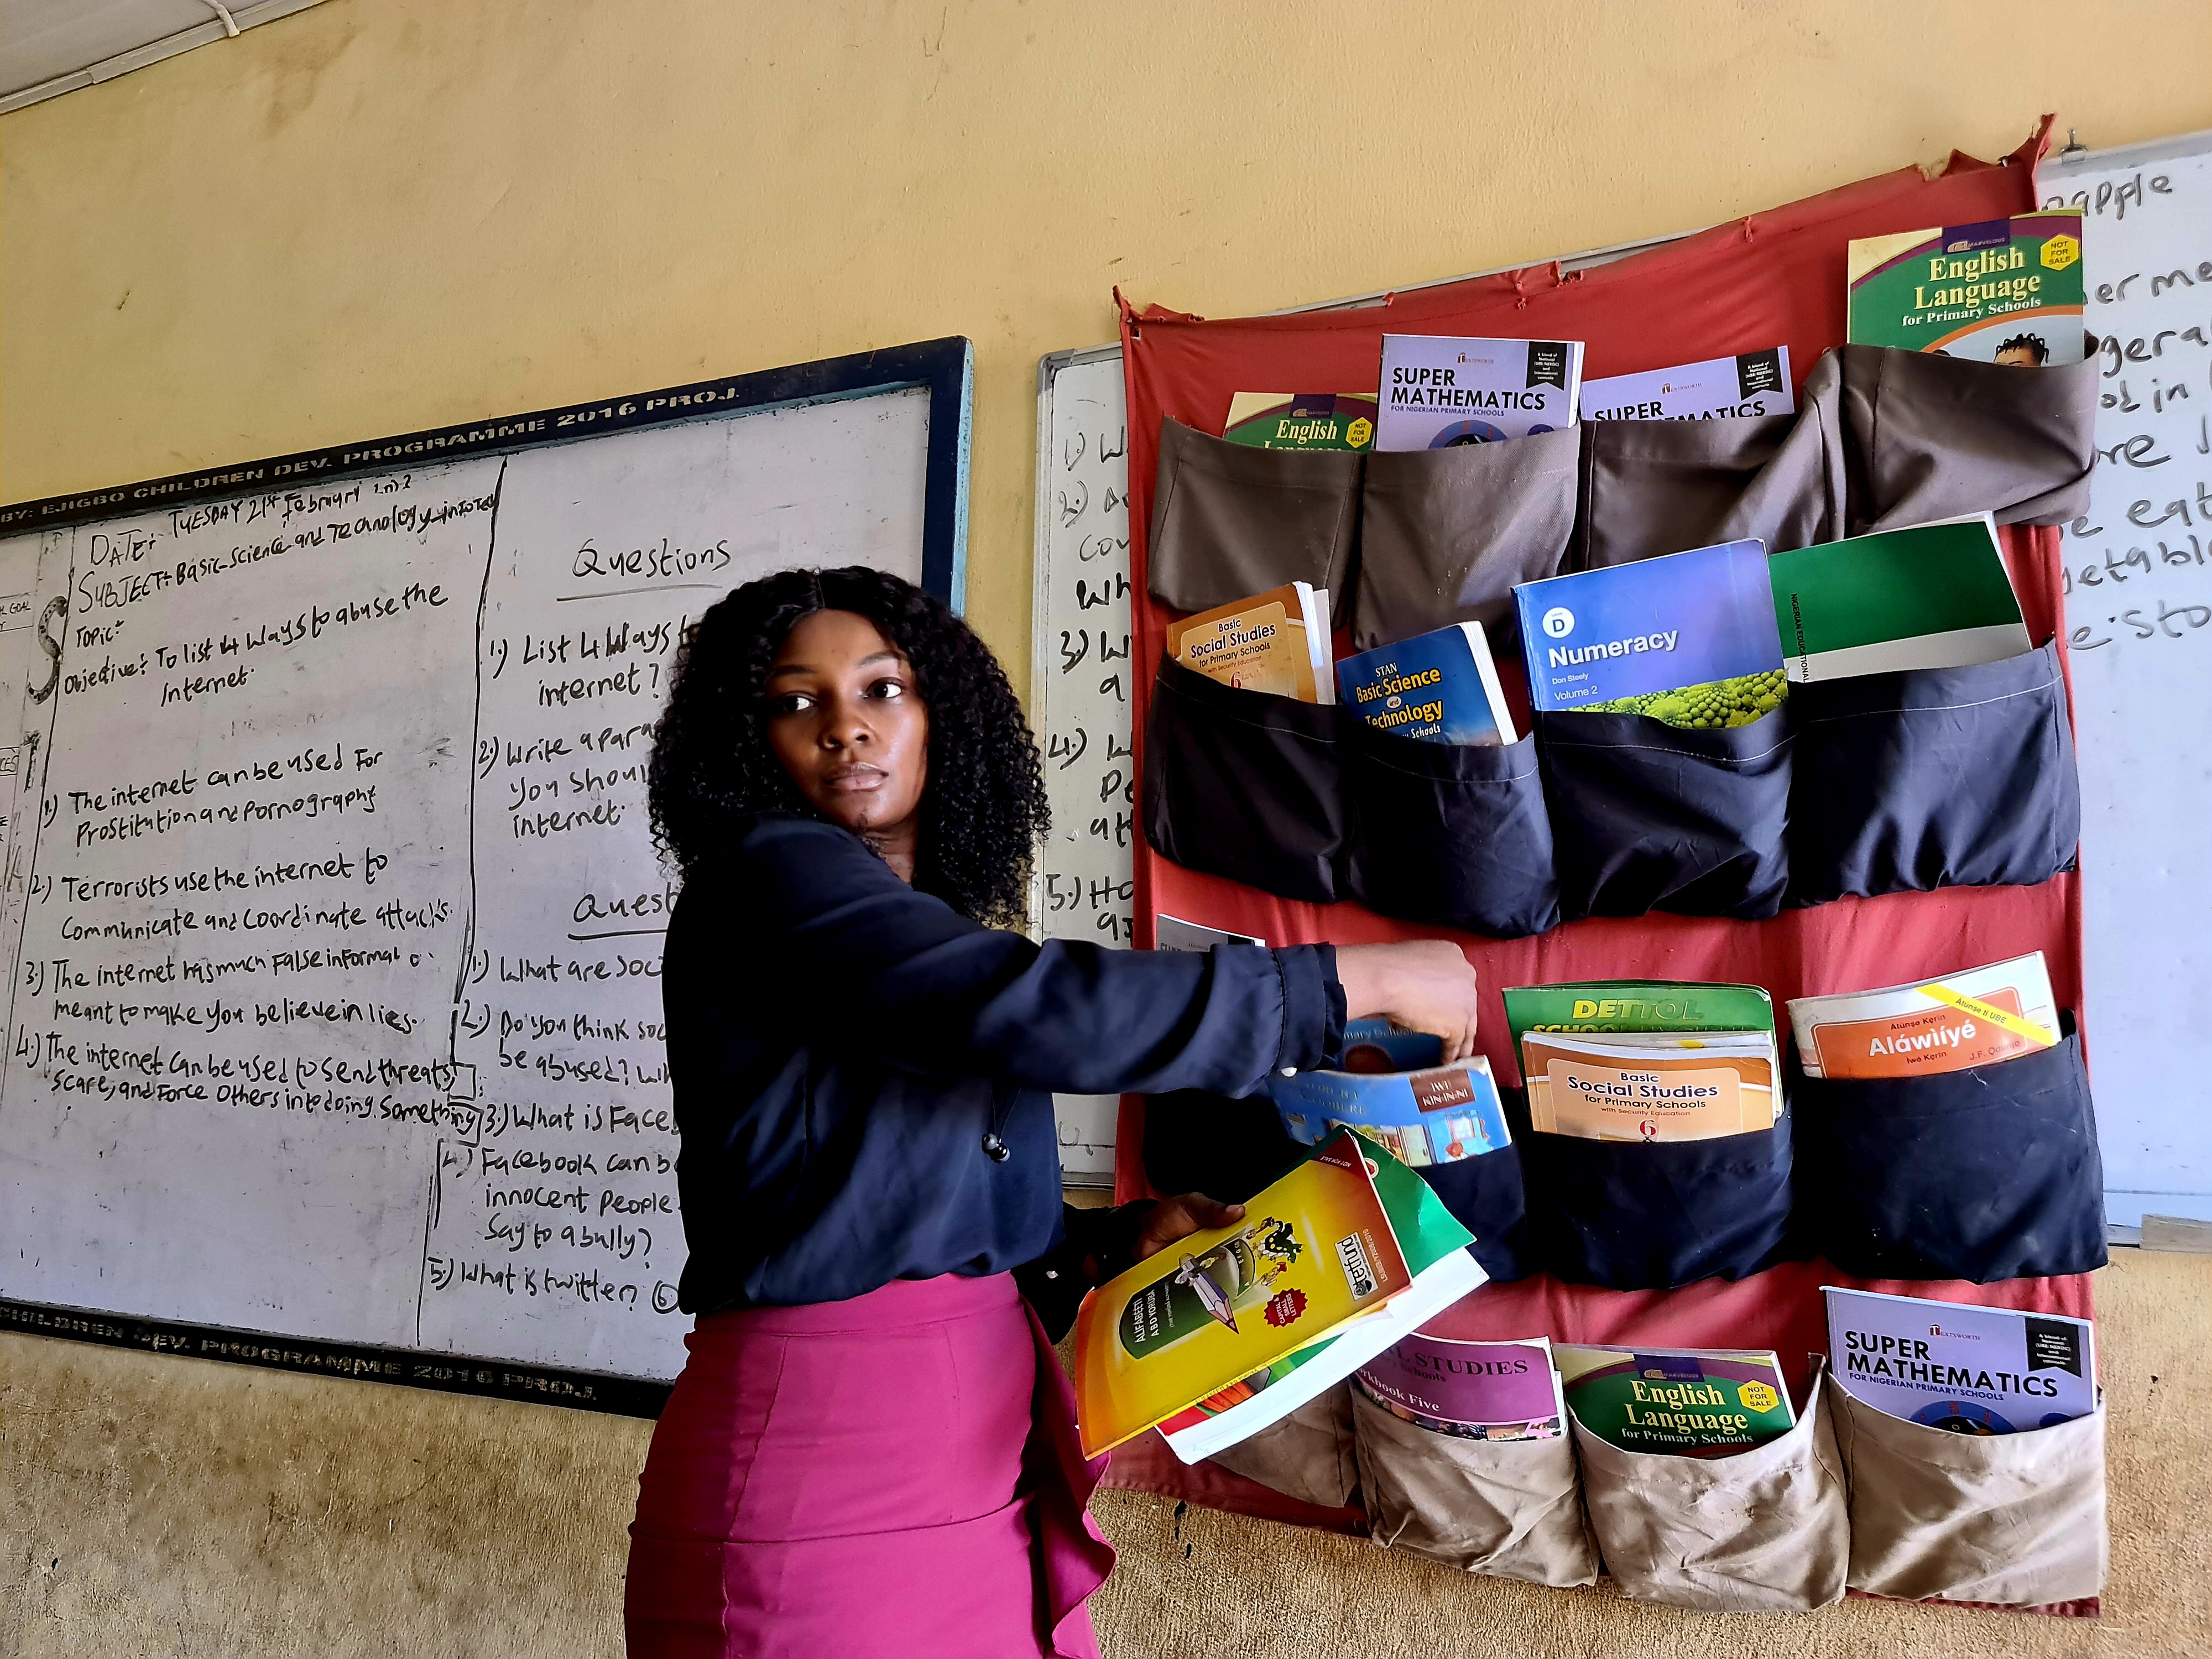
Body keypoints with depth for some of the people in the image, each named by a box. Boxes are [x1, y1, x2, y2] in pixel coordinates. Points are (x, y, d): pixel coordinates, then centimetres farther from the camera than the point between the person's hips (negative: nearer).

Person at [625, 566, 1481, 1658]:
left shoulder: (943, 940, 13)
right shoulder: (765, 880, -11)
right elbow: (1038, 1011, -25)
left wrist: (1122, 1240, 1)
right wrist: (1356, 983, -17)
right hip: (816, 1458, -7)